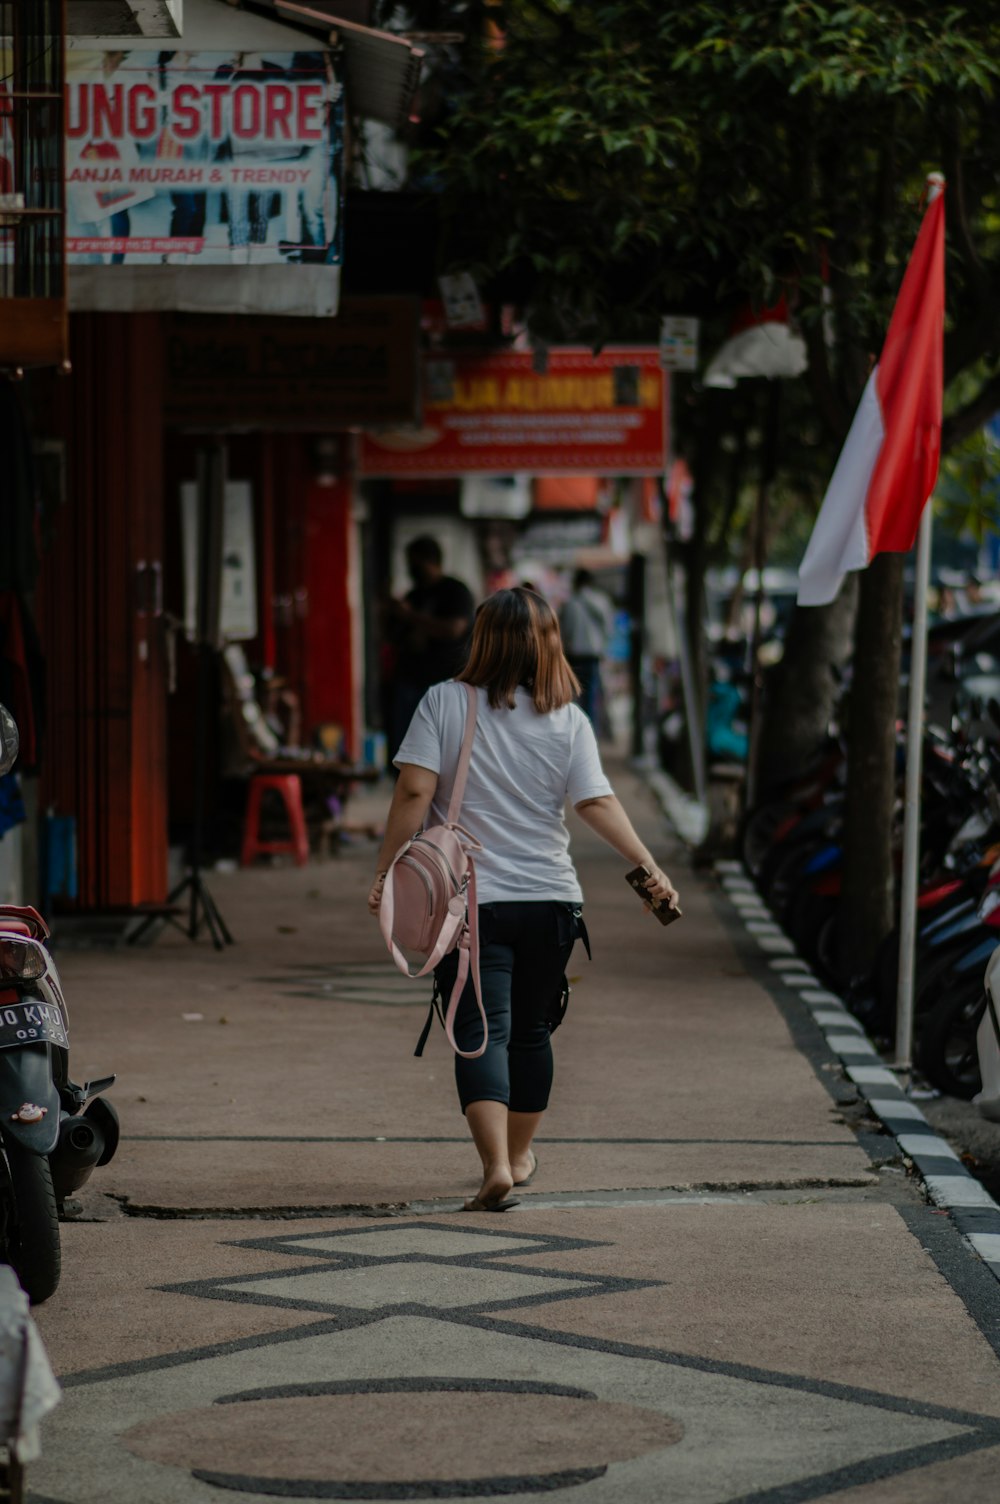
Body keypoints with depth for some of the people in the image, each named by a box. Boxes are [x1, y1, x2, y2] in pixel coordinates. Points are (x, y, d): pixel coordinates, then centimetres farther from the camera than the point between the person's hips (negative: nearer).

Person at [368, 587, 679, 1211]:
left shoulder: (444, 703, -5)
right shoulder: (568, 720, -1)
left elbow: (415, 791, -11)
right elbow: (598, 803, -9)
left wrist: (387, 869, -5)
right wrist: (650, 867, -7)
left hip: (468, 901, -2)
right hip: (549, 897, 2)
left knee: (481, 1033, -6)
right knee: (531, 1030, 18)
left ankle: (497, 1164, -24)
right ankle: (520, 1155, 34)